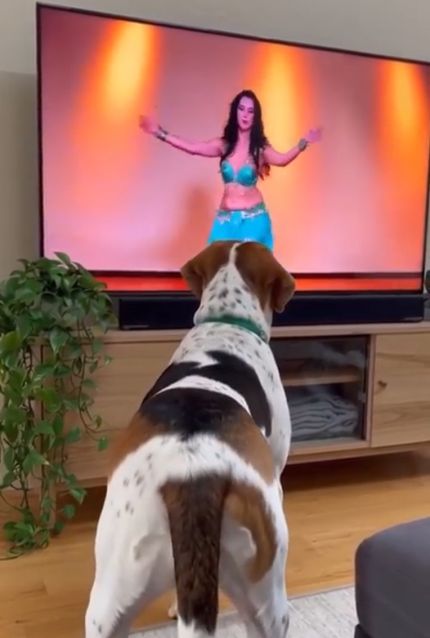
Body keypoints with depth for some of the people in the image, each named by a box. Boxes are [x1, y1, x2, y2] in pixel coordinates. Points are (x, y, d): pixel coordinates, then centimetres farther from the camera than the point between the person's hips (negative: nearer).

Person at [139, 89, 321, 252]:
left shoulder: (260, 148, -2)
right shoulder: (223, 145, 4)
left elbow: (281, 160, -19)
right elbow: (192, 147, 0)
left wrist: (303, 144, -32)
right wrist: (160, 133, -5)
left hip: (253, 218, -2)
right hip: (226, 219, 2)